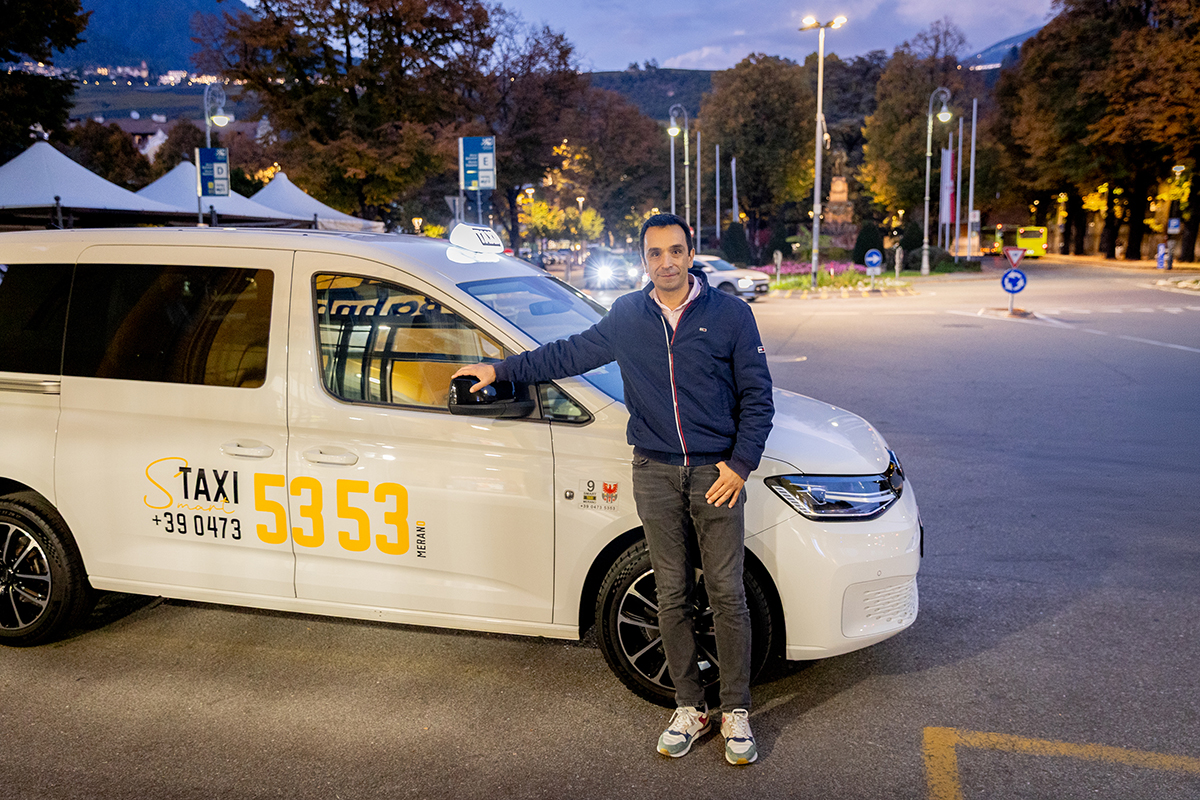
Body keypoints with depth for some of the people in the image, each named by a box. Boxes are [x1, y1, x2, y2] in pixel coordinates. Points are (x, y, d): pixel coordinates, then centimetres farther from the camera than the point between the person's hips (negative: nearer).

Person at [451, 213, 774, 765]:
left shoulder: (729, 314, -2)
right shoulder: (626, 316, 6)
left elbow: (757, 396, 1)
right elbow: (570, 354, 19)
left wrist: (740, 463, -7)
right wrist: (502, 370, 21)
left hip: (717, 472, -2)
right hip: (656, 474, 3)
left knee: (726, 593, 1)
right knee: (671, 594, 7)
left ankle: (736, 712, 14)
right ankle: (689, 708, 21)